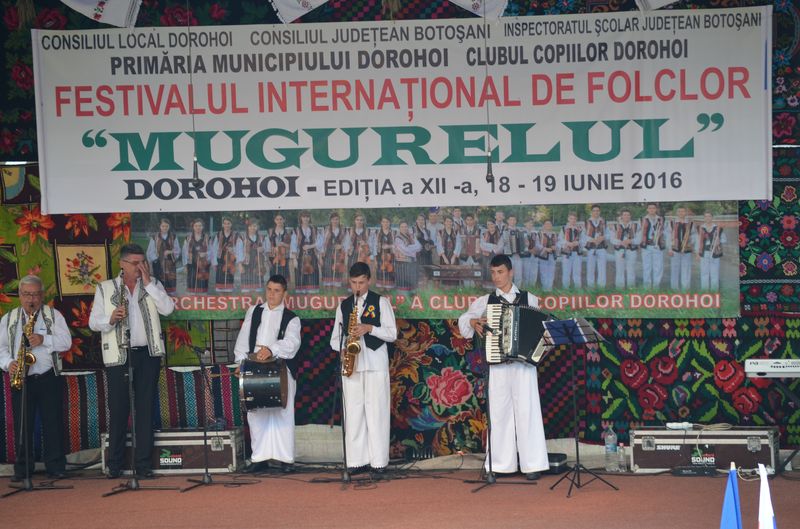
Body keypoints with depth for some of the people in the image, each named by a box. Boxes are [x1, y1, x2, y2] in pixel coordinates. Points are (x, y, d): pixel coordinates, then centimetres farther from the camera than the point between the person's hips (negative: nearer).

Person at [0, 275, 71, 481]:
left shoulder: (53, 315, 7)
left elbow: (66, 342, -2)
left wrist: (44, 339, -16)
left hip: (49, 379, -1)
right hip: (20, 379, 1)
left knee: (53, 424, -1)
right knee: (22, 425, 1)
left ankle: (56, 467, 5)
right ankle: (22, 469, 8)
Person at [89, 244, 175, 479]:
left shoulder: (153, 284, 9)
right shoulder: (105, 288, 6)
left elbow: (168, 309, -7)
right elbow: (93, 322, 2)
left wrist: (147, 283, -8)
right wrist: (110, 319, -18)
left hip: (147, 354, 1)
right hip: (118, 356, -1)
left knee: (145, 408, 3)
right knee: (118, 409, 0)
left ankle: (143, 463, 8)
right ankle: (115, 464, 10)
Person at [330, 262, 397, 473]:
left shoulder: (381, 302, 5)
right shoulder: (343, 306, 15)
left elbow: (392, 334, 0)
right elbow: (335, 338, 17)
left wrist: (369, 328, -14)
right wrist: (344, 347, -4)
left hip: (376, 363, -3)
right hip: (351, 363, 3)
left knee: (376, 411, -4)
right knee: (353, 412, 2)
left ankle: (378, 460, -1)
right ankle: (355, 460, 6)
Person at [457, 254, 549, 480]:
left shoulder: (529, 299, 9)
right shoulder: (486, 301, 10)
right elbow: (464, 319, 8)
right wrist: (473, 322, -12)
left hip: (524, 362, -1)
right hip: (497, 363, 1)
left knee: (527, 410, -4)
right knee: (498, 411, 1)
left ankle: (532, 464, -1)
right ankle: (500, 464, 6)